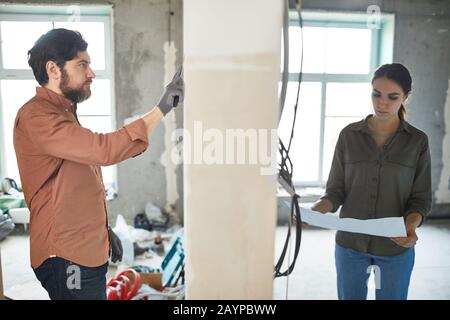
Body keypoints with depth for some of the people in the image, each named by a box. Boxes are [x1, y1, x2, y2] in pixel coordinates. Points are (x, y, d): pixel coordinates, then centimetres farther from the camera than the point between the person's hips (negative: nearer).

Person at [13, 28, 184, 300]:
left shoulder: (63, 113, 15)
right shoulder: (36, 115, -18)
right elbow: (103, 149, -31)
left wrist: (103, 229, 17)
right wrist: (161, 110, -27)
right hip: (66, 257, -9)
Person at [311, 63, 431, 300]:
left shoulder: (417, 141, -3)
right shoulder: (349, 135, -3)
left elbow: (421, 198, -2)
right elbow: (336, 190, -2)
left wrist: (411, 226, -22)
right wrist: (316, 211, -22)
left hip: (396, 248, 0)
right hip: (350, 244, 1)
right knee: (350, 297, 16)